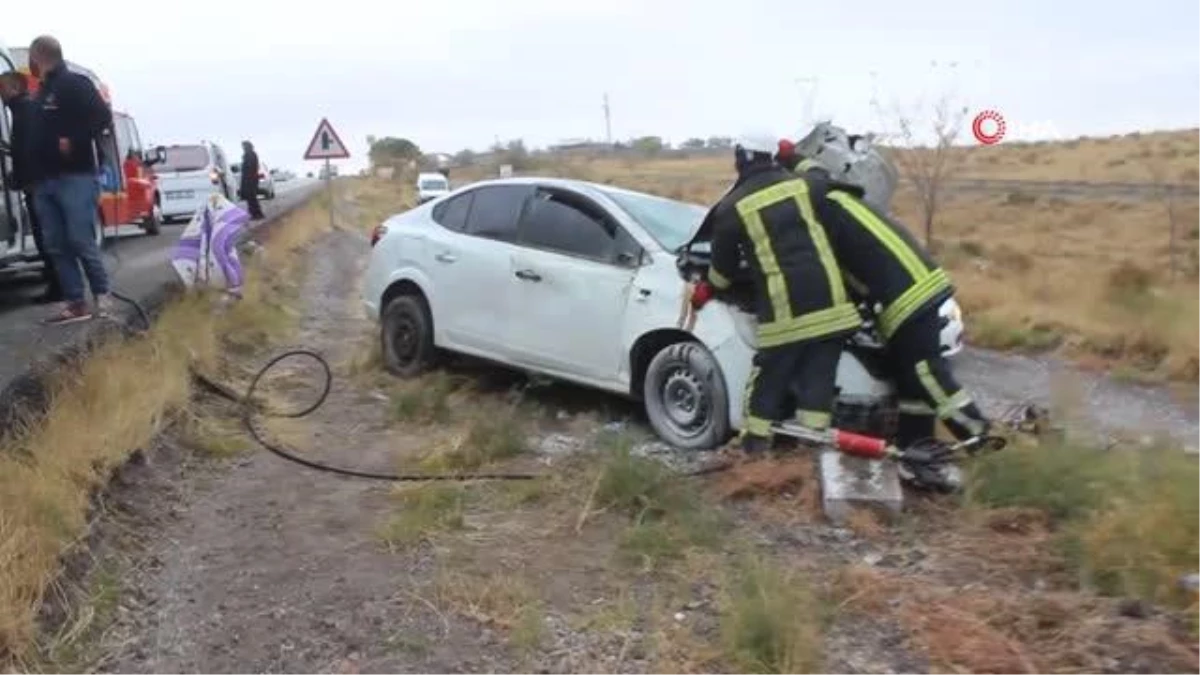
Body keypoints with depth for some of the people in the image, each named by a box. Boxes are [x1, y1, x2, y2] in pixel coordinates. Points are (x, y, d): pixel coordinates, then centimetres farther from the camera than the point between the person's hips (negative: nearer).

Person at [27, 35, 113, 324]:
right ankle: (75, 303, 4)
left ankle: (102, 295, 3)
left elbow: (103, 117, -14)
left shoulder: (74, 83, -4)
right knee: (56, 245, 3)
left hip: (75, 177, -8)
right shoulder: (41, 93, 22)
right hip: (46, 180, 9)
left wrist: (73, 141, -19)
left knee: (81, 241, -10)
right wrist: (33, 174, 14)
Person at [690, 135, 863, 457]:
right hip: (828, 296, 3)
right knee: (818, 374, 8)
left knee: (769, 374, 10)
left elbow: (724, 263, 12)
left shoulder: (732, 208, 2)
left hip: (784, 305, -3)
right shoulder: (801, 184, 9)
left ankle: (754, 439, 16)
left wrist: (707, 289, 31)